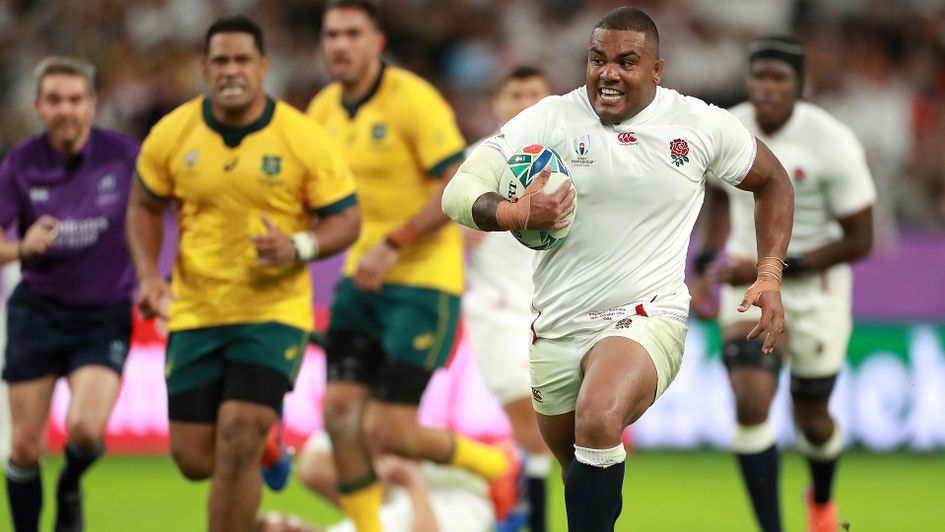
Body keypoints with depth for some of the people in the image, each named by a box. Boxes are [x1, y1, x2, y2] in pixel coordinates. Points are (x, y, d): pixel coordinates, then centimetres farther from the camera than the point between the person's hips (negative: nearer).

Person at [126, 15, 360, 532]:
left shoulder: (304, 138, -10)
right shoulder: (171, 135, -3)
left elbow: (346, 218, -3)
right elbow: (144, 206, 13)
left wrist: (298, 248, -22)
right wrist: (148, 274, -3)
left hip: (274, 310, -3)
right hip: (196, 311, 3)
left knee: (238, 444, -18)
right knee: (194, 460, 5)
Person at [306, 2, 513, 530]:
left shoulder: (412, 99, -14)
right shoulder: (324, 109, 7)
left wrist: (392, 245, -23)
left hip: (423, 282, -7)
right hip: (361, 282, 7)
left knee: (388, 428, -10)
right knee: (340, 411, -4)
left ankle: (500, 468, 15)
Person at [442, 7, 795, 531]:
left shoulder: (702, 125, -1)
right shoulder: (549, 119, -5)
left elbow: (773, 182, 16)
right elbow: (458, 193, -12)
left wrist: (769, 279, 4)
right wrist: (517, 215, -33)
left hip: (647, 318, -3)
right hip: (558, 325, 3)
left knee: (598, 420, -33)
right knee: (577, 468, 17)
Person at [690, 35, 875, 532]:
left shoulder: (832, 143, -21)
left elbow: (859, 240, -16)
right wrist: (705, 265, 6)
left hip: (816, 290, -2)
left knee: (811, 417, 14)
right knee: (751, 404, -18)